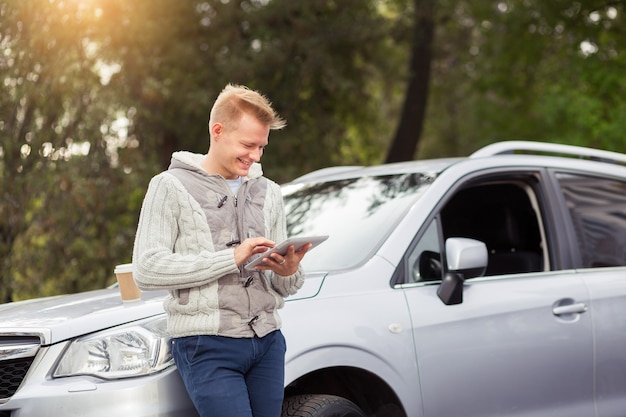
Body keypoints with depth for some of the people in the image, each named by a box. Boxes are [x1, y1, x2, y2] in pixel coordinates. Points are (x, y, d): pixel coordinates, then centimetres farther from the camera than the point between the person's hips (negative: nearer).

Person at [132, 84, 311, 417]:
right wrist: (232, 258, -15)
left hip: (267, 342, 6)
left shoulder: (268, 193, 18)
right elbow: (146, 270, -11)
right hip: (208, 346, -6)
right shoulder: (171, 186, 1)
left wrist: (289, 273, -8)